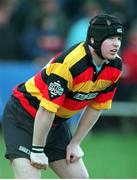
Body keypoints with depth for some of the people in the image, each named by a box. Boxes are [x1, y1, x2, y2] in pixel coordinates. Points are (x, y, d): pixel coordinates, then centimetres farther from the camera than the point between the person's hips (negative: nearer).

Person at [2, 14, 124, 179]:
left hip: (57, 122, 8)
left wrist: (75, 143, 5)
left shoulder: (115, 66, -7)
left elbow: (96, 107, 5)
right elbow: (46, 110, -29)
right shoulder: (69, 64, -32)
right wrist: (37, 151, -23)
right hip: (23, 114, -8)